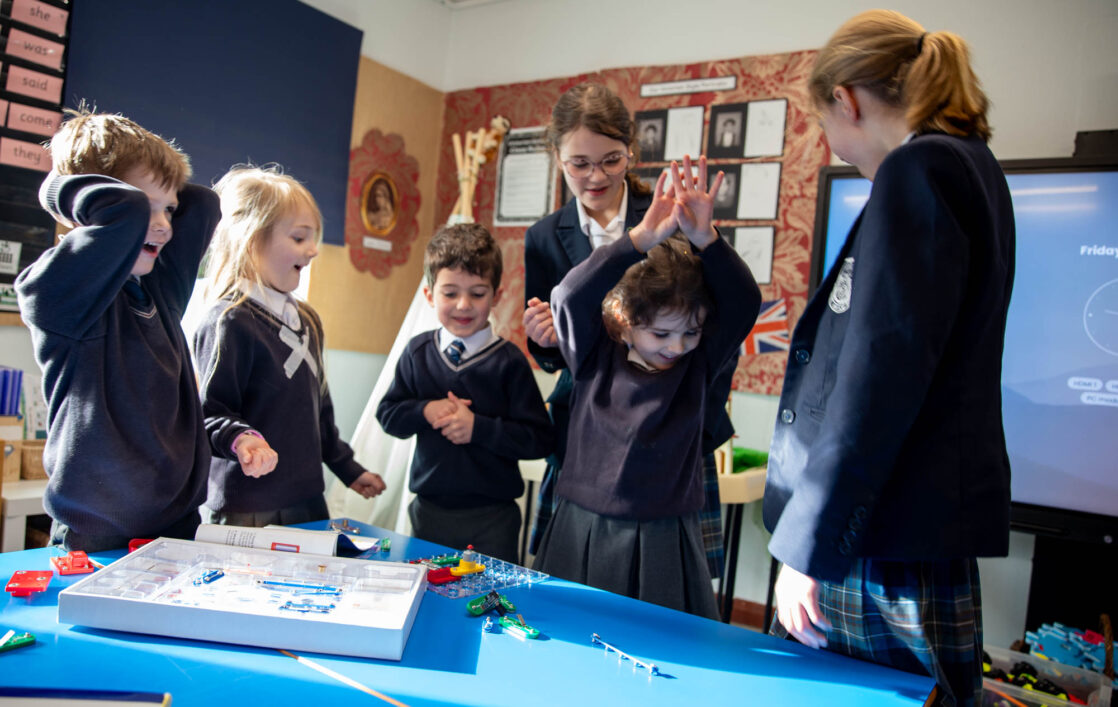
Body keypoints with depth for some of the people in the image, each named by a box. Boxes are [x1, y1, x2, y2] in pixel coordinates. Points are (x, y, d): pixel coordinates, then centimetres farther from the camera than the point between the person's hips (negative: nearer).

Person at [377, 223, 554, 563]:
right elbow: (387, 413, 6)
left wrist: (478, 427, -20)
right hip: (428, 511, 3)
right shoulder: (418, 352, 1)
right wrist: (425, 411, -12)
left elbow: (540, 439, -13)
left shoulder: (508, 361, -12)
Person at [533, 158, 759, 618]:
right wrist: (643, 239, -29)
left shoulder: (698, 365, -2)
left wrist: (705, 239, -27)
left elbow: (744, 302, -13)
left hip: (663, 544, 0)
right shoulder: (595, 360, -5)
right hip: (581, 534, 0)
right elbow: (571, 296, -20)